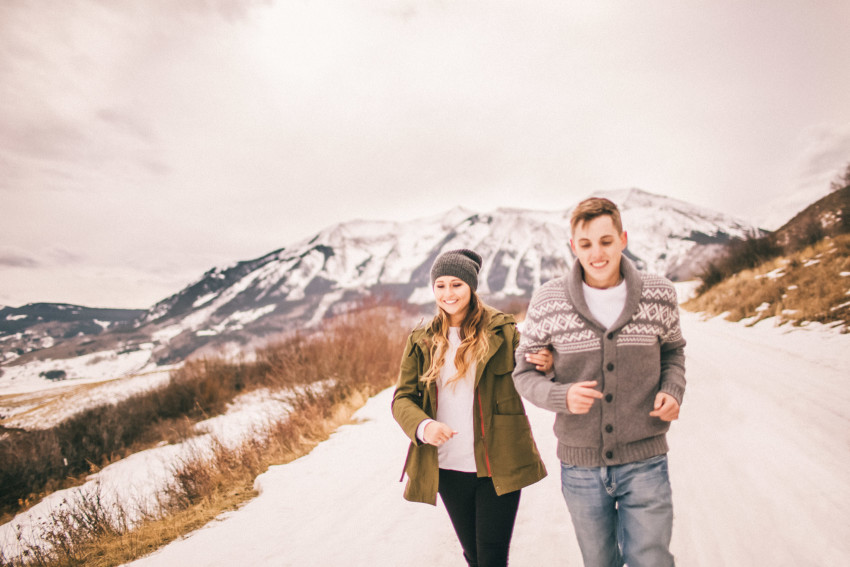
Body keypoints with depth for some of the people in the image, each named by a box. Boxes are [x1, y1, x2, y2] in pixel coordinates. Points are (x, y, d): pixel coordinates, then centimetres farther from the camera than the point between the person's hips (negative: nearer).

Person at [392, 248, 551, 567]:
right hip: (447, 467, 3)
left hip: (497, 466, -3)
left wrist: (545, 366, -24)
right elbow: (401, 398, 3)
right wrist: (422, 426, -18)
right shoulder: (420, 342, 3)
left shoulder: (501, 331, -3)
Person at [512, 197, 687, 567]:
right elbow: (524, 373, -4)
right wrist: (562, 396, -23)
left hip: (644, 462, 0)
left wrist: (673, 390, -8)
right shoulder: (547, 301, -11)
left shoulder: (660, 294, -7)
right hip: (580, 465, 1)